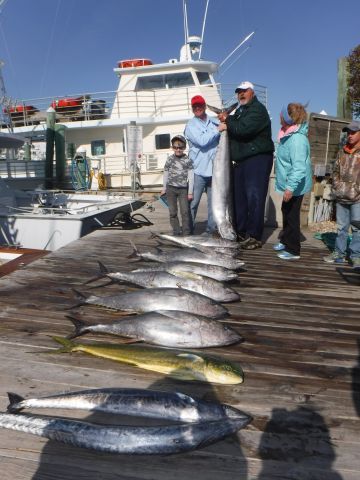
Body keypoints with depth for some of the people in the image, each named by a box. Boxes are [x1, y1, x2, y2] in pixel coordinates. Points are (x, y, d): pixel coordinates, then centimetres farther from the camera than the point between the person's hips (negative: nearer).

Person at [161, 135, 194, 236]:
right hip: (171, 189, 2)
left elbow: (191, 177, -3)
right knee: (173, 212, 5)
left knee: (185, 211, -4)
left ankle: (187, 232, 4)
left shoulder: (188, 160, -4)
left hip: (183, 189, -2)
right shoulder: (169, 159, 2)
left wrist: (190, 192, -5)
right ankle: (176, 231, 14)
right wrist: (164, 188, 12)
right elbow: (165, 174, 10)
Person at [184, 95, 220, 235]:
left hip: (215, 169, 4)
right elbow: (202, 141, -14)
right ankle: (189, 230, 8)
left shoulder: (214, 121, 13)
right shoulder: (191, 125, 1)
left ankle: (211, 230, 17)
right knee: (193, 202, -1)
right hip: (198, 170, -4)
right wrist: (218, 130, -10)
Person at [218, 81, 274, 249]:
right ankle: (241, 232, 19)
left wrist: (227, 120, -6)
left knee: (254, 198, -11)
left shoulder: (258, 109, -8)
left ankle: (254, 237, -8)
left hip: (257, 159, -9)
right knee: (239, 197, 10)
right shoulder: (240, 111, 23)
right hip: (240, 160, 9)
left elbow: (243, 128, -22)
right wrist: (227, 122, 3)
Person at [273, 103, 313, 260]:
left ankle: (293, 251, 11)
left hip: (295, 186, -10)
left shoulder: (297, 139, -26)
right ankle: (285, 241, 40)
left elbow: (299, 167, -31)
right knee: (286, 212, 22)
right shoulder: (289, 134, 6)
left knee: (292, 216, -1)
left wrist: (290, 187, -34)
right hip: (289, 183, 10)